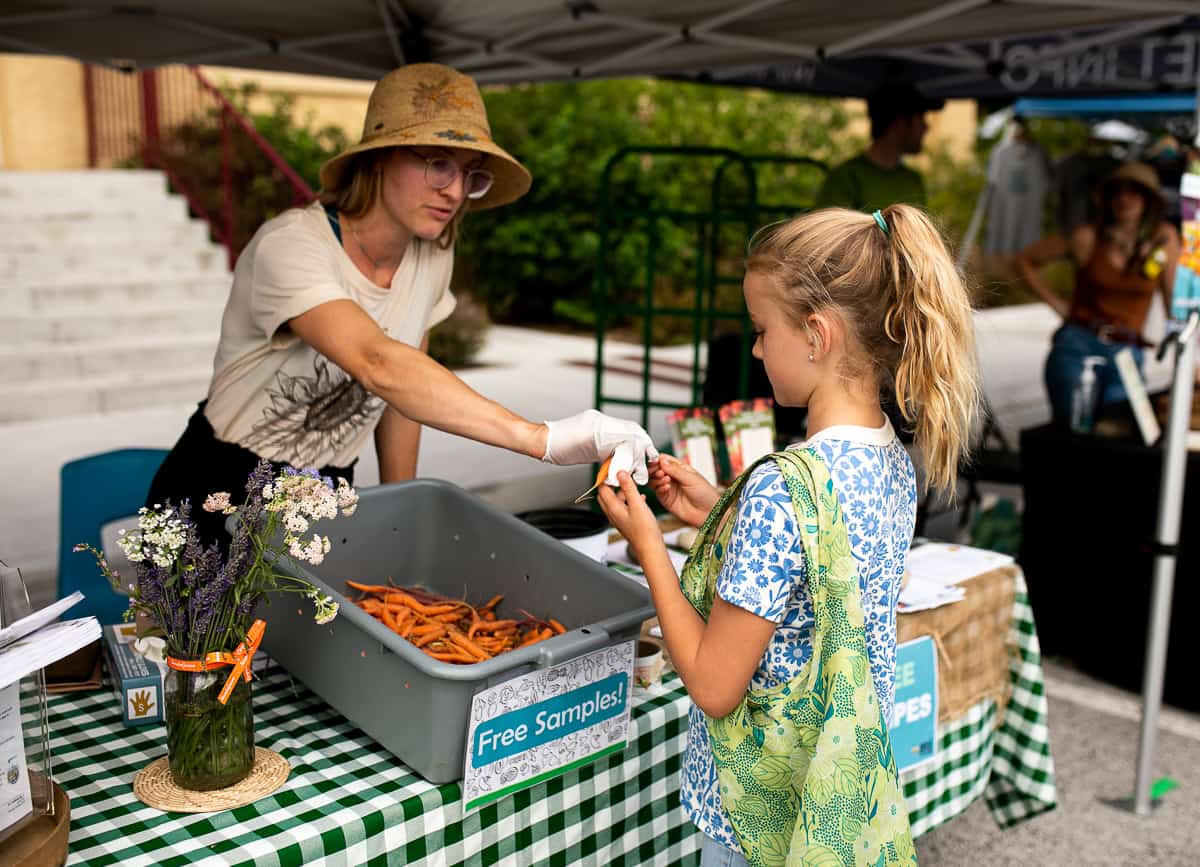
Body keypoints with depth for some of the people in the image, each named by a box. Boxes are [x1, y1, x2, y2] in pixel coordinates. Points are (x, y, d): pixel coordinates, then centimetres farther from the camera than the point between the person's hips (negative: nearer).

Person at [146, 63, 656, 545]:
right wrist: (543, 440, -49)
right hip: (223, 498, -5)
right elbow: (379, 367, -41)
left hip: (327, 499, 5)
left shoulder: (431, 259, -4)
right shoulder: (291, 246, -25)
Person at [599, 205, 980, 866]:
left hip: (765, 811, -7)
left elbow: (713, 685, -23)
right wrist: (718, 513, 3)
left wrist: (646, 542, -15)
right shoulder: (895, 462, -4)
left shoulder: (780, 489, -30)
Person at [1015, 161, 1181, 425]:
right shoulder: (1088, 237, 1)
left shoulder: (1164, 238, 5)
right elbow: (1025, 260, 10)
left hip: (1127, 354, 1)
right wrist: (1057, 303, 4)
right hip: (1077, 345, -1)